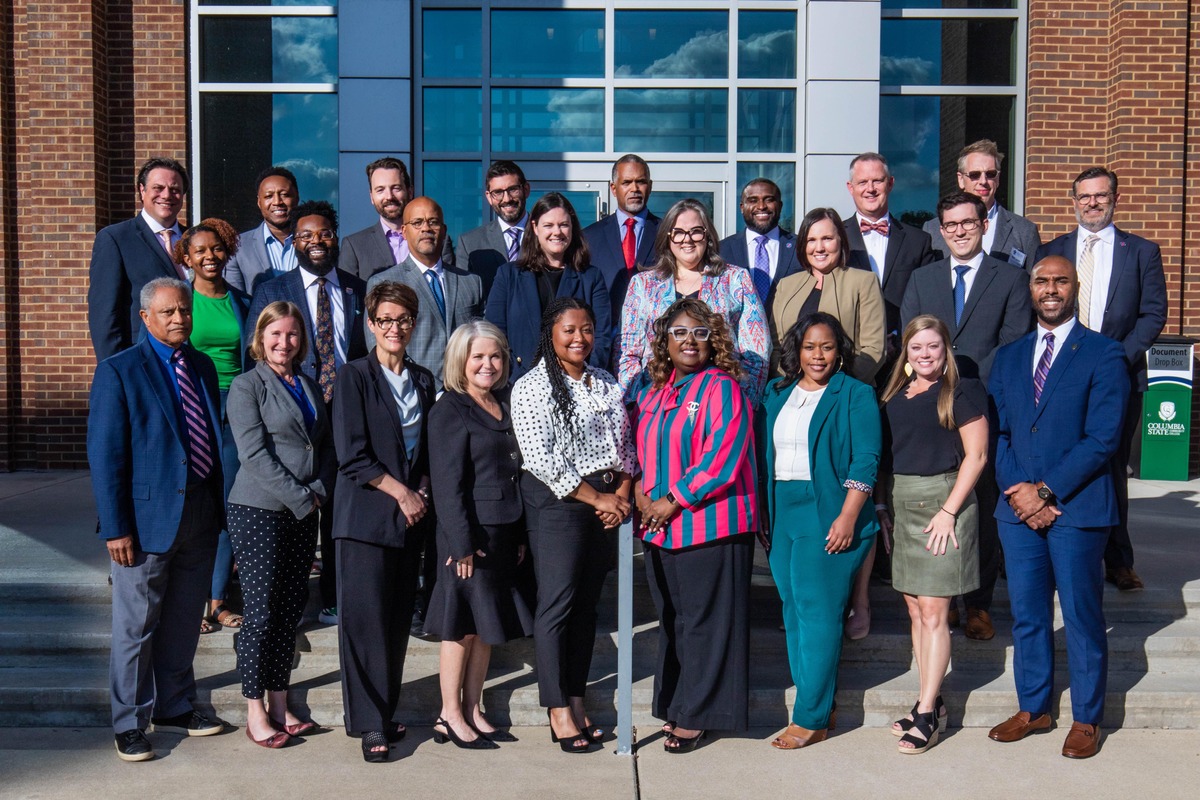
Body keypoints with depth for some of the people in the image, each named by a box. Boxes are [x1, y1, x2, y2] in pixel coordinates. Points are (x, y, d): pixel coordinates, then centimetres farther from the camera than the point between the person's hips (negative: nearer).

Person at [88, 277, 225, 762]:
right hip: (148, 519, -6)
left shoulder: (203, 367, 11)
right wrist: (115, 527, -15)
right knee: (136, 626, 5)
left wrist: (219, 507, 10)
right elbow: (104, 455, -11)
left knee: (183, 622, 16)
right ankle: (129, 723, 19)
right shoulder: (119, 371, -8)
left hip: (200, 517, 6)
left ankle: (174, 708, 31)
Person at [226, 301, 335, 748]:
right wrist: (300, 499, -14)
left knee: (292, 609, 9)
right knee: (262, 611, -2)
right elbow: (255, 455, -12)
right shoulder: (246, 387, -4)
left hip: (304, 513, 6)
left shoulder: (311, 387, 14)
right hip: (259, 511, -6)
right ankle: (256, 712, 9)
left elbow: (328, 447, 14)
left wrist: (319, 490, -4)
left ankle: (280, 705, 19)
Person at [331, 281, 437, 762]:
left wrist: (423, 491, 2)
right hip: (367, 515, -5)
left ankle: (386, 710, 21)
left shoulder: (423, 380, 12)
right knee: (365, 618, -4)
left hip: (412, 515, 5)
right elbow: (352, 455, -11)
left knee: (399, 617, 9)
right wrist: (401, 492, -10)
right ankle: (369, 722, 5)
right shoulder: (354, 377, -4)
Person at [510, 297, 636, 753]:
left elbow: (625, 446, 15)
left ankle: (577, 699, 20)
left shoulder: (607, 386, 14)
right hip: (556, 501, -6)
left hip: (606, 503, 6)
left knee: (588, 604, 10)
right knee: (557, 603, -5)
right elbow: (540, 458, -13)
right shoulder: (531, 387, -6)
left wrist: (623, 493, -3)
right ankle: (558, 709, 5)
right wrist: (595, 498, -12)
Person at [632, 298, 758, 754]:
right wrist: (641, 491, 1)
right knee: (671, 621, 14)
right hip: (659, 527, 7)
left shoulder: (722, 389, -8)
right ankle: (675, 707, 27)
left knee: (704, 622, 2)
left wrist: (673, 501, -16)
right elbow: (640, 447, 20)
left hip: (710, 526, -7)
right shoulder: (653, 391, 14)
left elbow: (722, 457, -16)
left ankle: (697, 715, 14)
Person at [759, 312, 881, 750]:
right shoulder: (776, 393, 14)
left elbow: (864, 462, -9)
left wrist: (847, 517, -17)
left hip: (829, 517, -6)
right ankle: (818, 705, 20)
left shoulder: (856, 396, -2)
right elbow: (763, 454, 17)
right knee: (794, 611, 9)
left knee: (817, 613, -5)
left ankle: (812, 717, 3)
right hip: (783, 516, 6)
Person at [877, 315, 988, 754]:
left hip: (942, 500, -6)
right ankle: (932, 703, 20)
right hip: (901, 505, 6)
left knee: (933, 611, -5)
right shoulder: (894, 396, 13)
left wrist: (948, 511, -14)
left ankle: (926, 712, 1)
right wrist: (882, 505, 6)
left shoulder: (962, 392, -4)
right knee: (916, 610, 10)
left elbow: (975, 455, -8)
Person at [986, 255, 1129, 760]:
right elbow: (997, 433, 9)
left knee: (1082, 618, 4)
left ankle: (1086, 720, 18)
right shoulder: (1008, 358, 13)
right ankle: (1032, 709, 25)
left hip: (1077, 508, -4)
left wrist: (1045, 490, -14)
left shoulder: (1104, 355, -3)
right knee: (1027, 615, 11)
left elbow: (1102, 439, -10)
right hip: (1018, 506, 4)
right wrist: (1017, 489, -7)